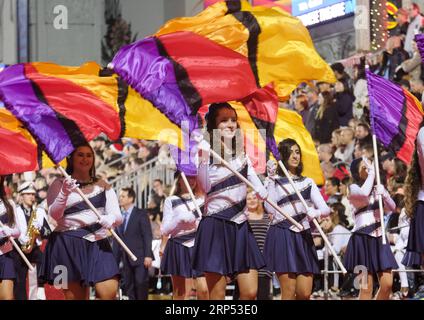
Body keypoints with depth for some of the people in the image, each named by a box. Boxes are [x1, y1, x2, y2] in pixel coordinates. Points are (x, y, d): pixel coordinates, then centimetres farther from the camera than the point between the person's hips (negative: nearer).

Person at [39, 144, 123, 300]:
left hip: (98, 244, 2)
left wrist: (111, 218, -17)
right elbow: (54, 215, -5)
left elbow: (118, 216, 7)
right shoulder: (59, 184, 9)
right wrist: (64, 193, -23)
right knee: (75, 296, -6)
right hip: (69, 245, -2)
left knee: (109, 293, -16)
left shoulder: (103, 186, 17)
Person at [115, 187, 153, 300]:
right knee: (128, 286, 4)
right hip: (126, 259, 5)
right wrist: (115, 258, 9)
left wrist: (148, 255, -15)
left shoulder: (141, 214, -2)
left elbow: (147, 236, -7)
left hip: (140, 257, -5)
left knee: (140, 283, -10)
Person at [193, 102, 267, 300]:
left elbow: (261, 192, 16)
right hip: (216, 226, -6)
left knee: (250, 292, 0)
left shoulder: (241, 156, 14)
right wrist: (203, 157, -26)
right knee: (217, 295, -6)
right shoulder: (207, 151, -5)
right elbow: (205, 186, -20)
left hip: (241, 226, 6)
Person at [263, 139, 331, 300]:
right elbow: (270, 208, -10)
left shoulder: (308, 182, 17)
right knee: (289, 292, -10)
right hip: (282, 236, -4)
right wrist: (271, 180, -13)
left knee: (305, 293, -3)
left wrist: (315, 213, -15)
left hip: (303, 237, 4)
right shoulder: (274, 181, 4)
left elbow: (325, 209, 8)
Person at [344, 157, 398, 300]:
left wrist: (384, 195, -10)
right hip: (363, 238, -5)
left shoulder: (378, 188, 14)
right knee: (366, 287, -8)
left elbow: (392, 208, 8)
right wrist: (372, 174, -13)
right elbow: (364, 194, -25)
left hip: (379, 237, 5)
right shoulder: (354, 188, -3)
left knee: (387, 284, -3)